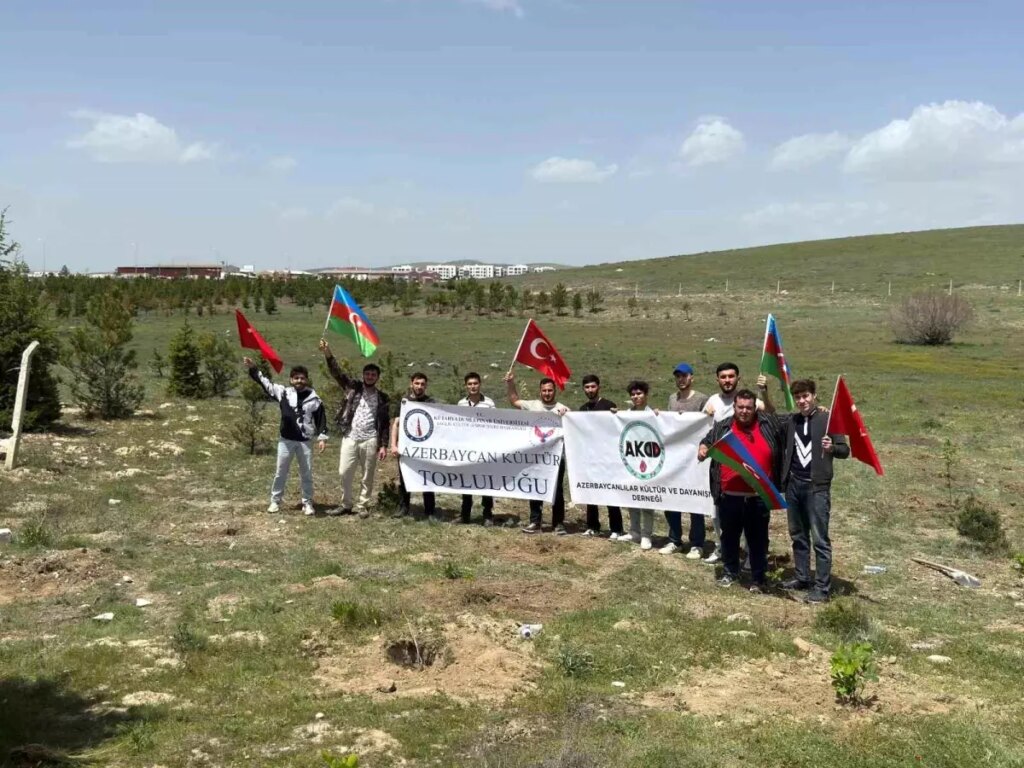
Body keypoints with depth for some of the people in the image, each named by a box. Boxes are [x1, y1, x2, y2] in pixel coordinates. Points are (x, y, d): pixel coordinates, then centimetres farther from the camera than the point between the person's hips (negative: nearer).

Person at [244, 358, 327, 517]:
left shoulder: (313, 398, -2)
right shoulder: (283, 392, -1)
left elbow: (321, 418, 3)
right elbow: (265, 383, 2)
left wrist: (322, 437, -2)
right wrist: (253, 369, -6)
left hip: (305, 441, 0)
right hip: (286, 440, 0)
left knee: (306, 473, 7)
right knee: (281, 472, 8)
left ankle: (307, 503, 17)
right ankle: (275, 501, 20)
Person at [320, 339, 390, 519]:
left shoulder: (382, 398, 7)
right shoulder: (353, 388, 8)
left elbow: (385, 423, 6)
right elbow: (337, 373, -4)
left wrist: (383, 445, -2)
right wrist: (328, 354, -19)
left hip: (370, 440, -1)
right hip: (350, 438, 1)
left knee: (367, 476, 4)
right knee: (344, 472, 1)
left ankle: (362, 505, 14)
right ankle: (346, 504, 15)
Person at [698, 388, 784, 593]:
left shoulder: (769, 424, 2)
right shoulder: (722, 427, 5)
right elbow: (708, 441, 17)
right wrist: (702, 449, -2)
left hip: (758, 497, -2)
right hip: (729, 496, 2)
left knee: (758, 538, 6)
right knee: (729, 535, 15)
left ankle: (759, 578, 16)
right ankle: (730, 572, 30)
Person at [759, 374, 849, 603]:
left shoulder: (828, 419, -8)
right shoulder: (791, 420, 7)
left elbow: (845, 450, -5)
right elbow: (771, 416, 27)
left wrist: (831, 447, -27)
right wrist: (764, 393, 12)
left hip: (817, 486, -6)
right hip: (793, 485, 6)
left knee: (819, 539, -3)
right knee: (798, 535, 15)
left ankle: (823, 587, 1)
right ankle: (801, 578, 26)